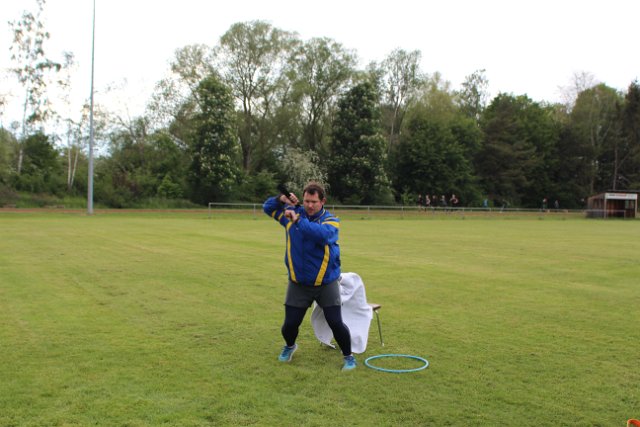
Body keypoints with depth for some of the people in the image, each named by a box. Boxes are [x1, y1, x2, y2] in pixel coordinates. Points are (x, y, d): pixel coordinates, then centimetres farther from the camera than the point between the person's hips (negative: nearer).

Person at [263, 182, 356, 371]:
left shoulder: (330, 220, -11)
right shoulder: (293, 213, 0)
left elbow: (323, 234, -34)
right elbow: (268, 207, 10)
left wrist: (298, 221, -36)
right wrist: (280, 199, -11)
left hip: (326, 283, -2)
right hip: (298, 283, 3)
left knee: (336, 323, -5)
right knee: (290, 324, 6)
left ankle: (348, 356, 19)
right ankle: (289, 346, 40)